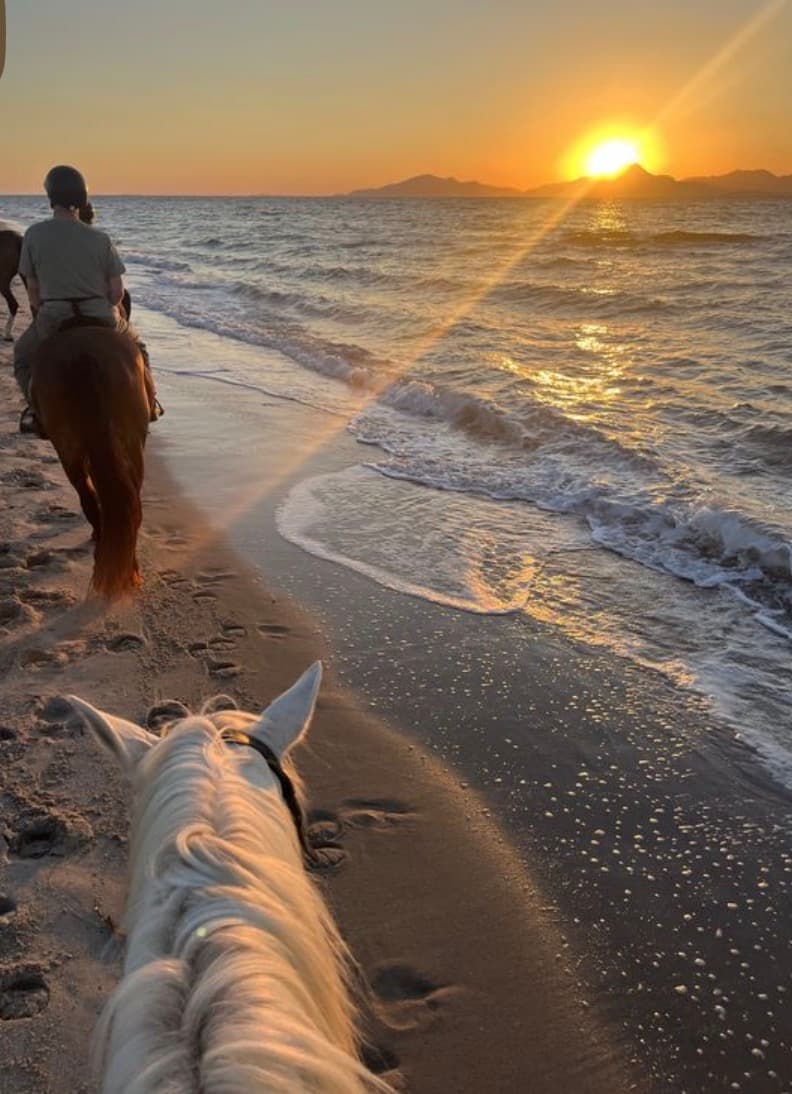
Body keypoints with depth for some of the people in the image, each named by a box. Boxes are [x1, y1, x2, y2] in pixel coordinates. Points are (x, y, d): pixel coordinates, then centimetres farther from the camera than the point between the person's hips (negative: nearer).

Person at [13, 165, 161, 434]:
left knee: (22, 356, 28)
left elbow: (33, 288, 2)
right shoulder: (101, 239, -6)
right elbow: (117, 292, -4)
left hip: (53, 321, 0)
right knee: (136, 347, 31)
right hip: (101, 319, 1)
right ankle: (148, 404, 32)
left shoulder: (34, 235, -6)